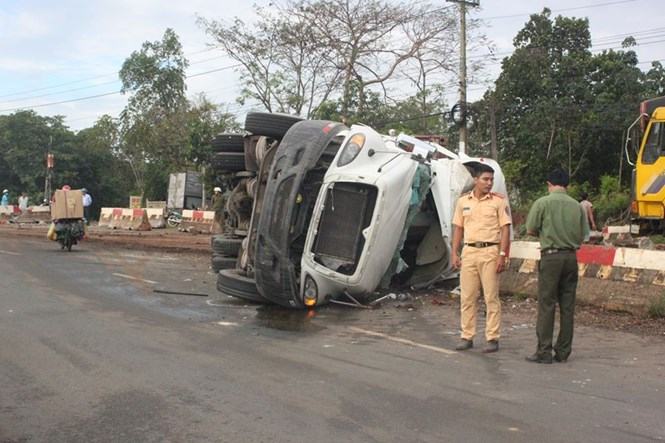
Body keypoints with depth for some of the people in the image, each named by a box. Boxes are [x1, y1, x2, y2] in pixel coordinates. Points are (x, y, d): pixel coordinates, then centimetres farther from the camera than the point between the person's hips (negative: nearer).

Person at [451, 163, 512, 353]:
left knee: (491, 297, 0)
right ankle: (467, 337, 16)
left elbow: (505, 229, -3)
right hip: (468, 252, 4)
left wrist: (502, 255, -11)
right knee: (467, 297, 7)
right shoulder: (463, 201, 9)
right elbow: (458, 228, 13)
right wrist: (454, 253, 6)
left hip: (490, 252, -4)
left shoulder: (499, 201, -1)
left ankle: (492, 338, 7)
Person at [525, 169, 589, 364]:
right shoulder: (577, 206, 7)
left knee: (546, 305, -1)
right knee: (567, 306, 9)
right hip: (571, 256, 4)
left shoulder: (543, 202, -6)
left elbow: (530, 230, -4)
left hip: (551, 256, -4)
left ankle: (544, 352, 1)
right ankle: (563, 351, 15)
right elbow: (583, 235, 8)